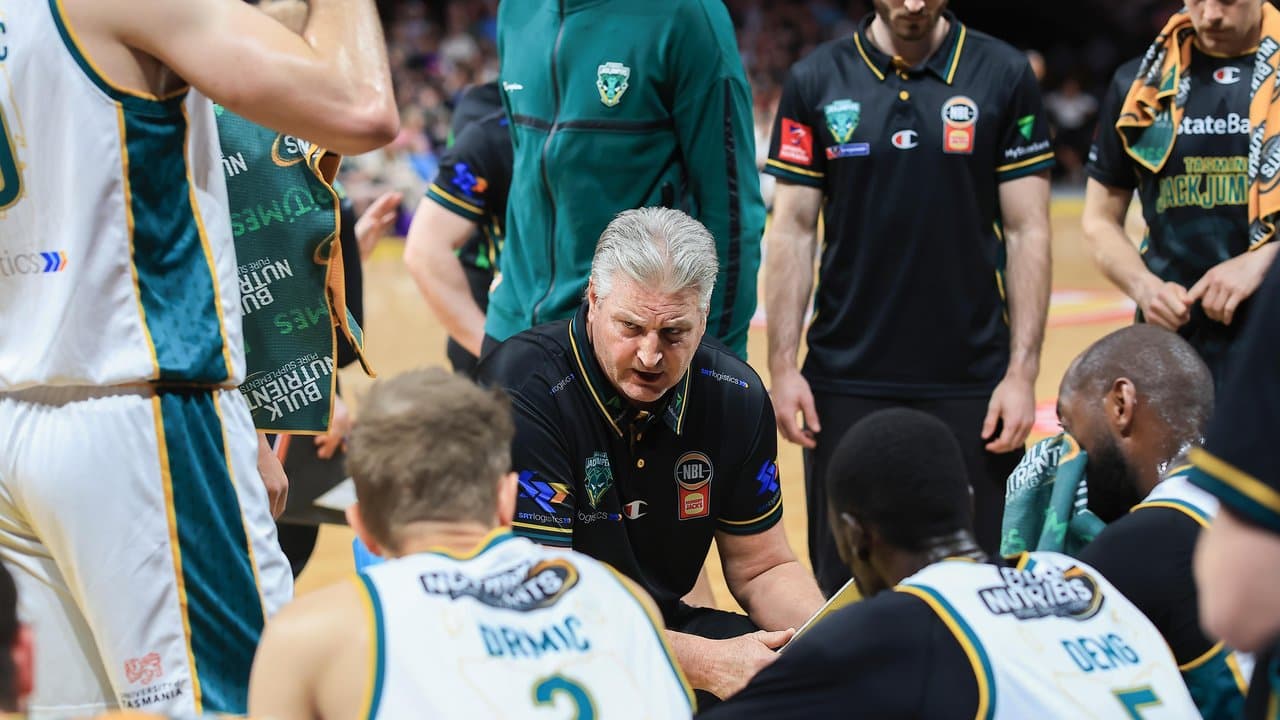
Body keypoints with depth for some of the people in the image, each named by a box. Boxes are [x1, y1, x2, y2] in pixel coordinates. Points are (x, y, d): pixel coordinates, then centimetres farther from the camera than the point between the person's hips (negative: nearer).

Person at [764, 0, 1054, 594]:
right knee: (843, 586, 7)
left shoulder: (1004, 76, 0)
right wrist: (782, 365, -3)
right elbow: (793, 231, 3)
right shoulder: (816, 81, 3)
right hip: (845, 381, 1)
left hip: (971, 382, -1)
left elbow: (1027, 232, 0)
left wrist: (1022, 371, -6)